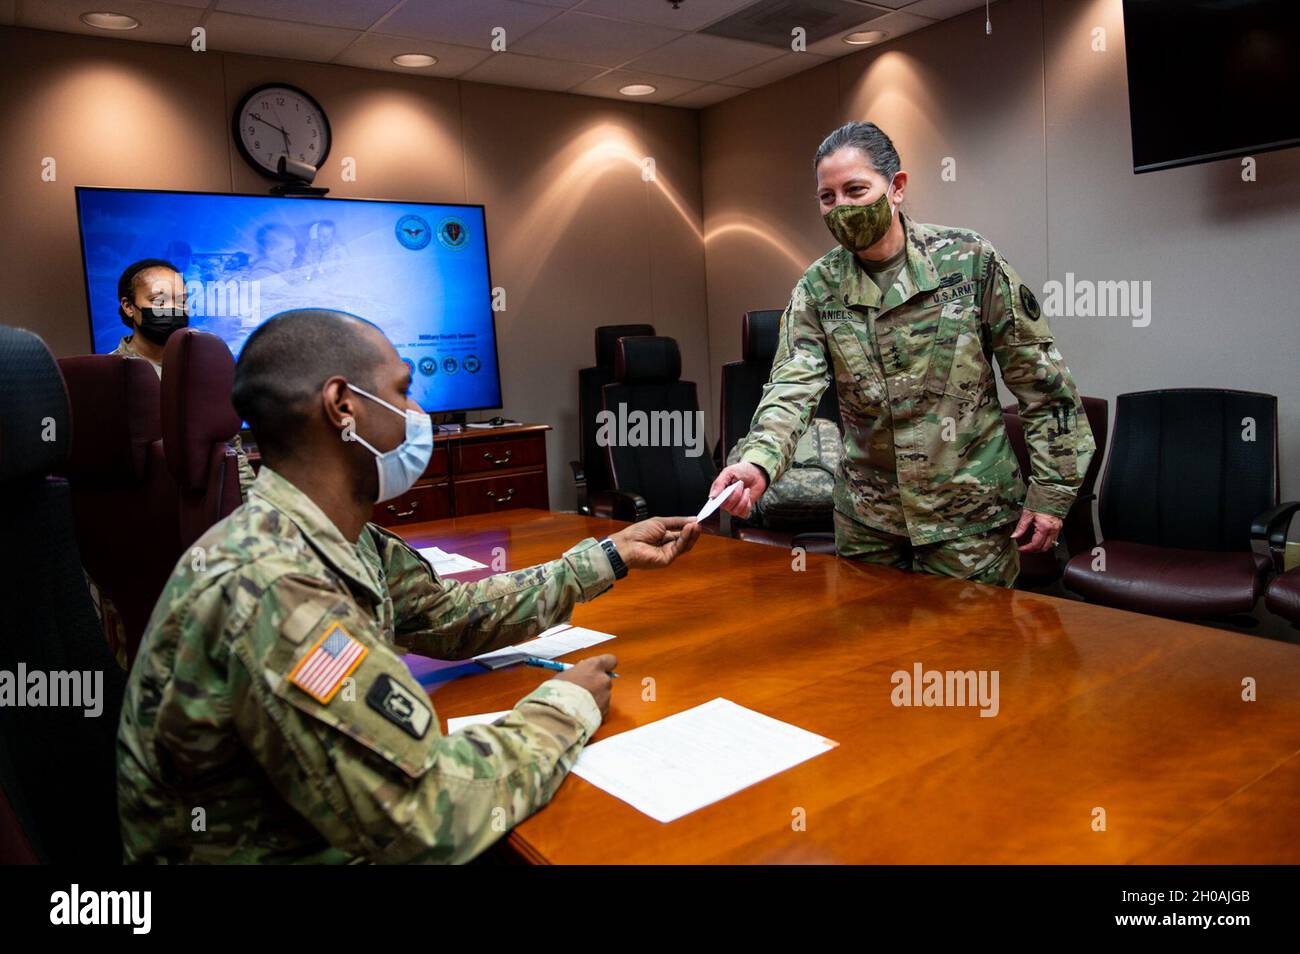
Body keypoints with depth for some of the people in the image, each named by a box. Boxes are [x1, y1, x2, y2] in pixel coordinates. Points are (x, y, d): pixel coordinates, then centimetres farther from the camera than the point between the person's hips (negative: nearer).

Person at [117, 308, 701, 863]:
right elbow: (431, 817, -30)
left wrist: (613, 556, 9)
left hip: (328, 835, 7)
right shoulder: (272, 588, -31)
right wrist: (566, 708, -15)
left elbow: (450, 614, 8)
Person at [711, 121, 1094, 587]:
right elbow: (793, 386, -15)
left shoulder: (970, 260, -9)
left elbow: (1042, 383, -5)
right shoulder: (817, 288, -3)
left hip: (969, 513, -2)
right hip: (867, 518, 3)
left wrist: (1052, 492, -6)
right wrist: (758, 462, -34)